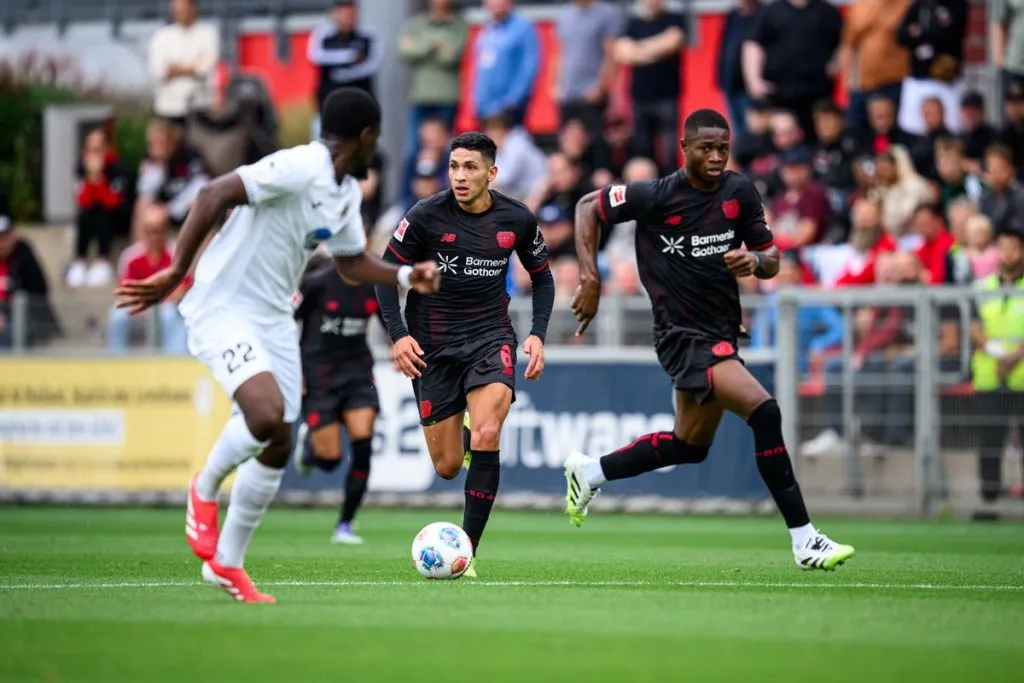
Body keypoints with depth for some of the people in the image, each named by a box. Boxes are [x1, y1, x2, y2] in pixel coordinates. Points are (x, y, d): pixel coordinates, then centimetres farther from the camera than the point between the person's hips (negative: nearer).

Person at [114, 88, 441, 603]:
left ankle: (226, 563, 20)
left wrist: (406, 276, 8)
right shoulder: (298, 168, -21)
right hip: (222, 311, -9)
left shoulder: (347, 192, 10)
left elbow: (350, 260, 24)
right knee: (267, 412, -29)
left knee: (278, 446, 6)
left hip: (274, 319, 9)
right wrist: (177, 271, -30)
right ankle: (204, 490, 1)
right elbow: (214, 197, -28)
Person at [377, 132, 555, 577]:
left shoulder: (516, 220, -4)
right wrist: (398, 335, -14)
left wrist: (537, 334, 0)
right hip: (432, 346, 0)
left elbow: (541, 276, 13)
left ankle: (467, 552, -19)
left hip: (490, 336, 0)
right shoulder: (426, 217, -11)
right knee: (447, 467, 3)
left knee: (487, 435, -25)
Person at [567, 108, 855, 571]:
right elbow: (588, 208, -2)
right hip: (683, 335, -8)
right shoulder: (657, 197, -14)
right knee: (763, 411, -23)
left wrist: (755, 260, -16)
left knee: (690, 446, 20)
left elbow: (771, 261, 8)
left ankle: (589, 472, 39)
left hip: (721, 332, 8)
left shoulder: (740, 193, 1)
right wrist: (590, 280, -9)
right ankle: (805, 542, -20)